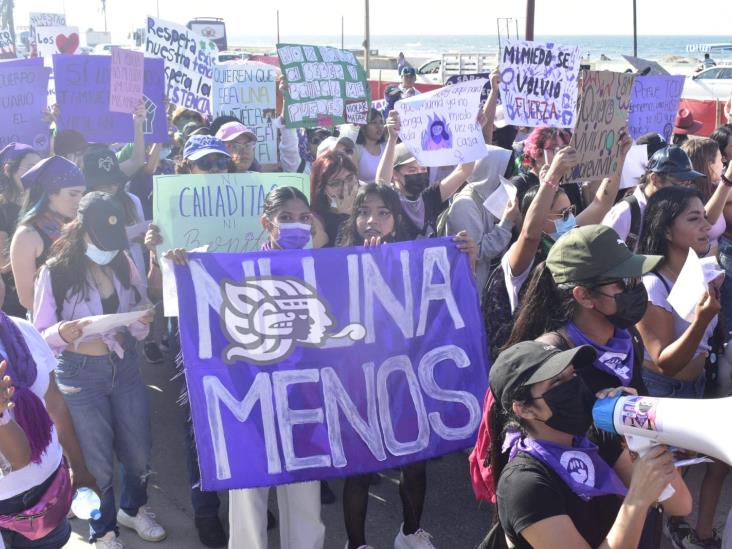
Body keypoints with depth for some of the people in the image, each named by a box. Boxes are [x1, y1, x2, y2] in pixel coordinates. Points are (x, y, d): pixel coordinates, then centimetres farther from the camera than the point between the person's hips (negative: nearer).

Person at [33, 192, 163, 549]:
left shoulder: (123, 264, -1)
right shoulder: (55, 272, -13)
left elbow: (137, 317, 7)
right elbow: (40, 335, -11)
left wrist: (144, 321, -16)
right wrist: (63, 334, -32)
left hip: (125, 366, 4)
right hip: (80, 375, -4)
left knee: (139, 451, 15)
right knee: (97, 461, 10)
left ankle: (133, 509, 44)